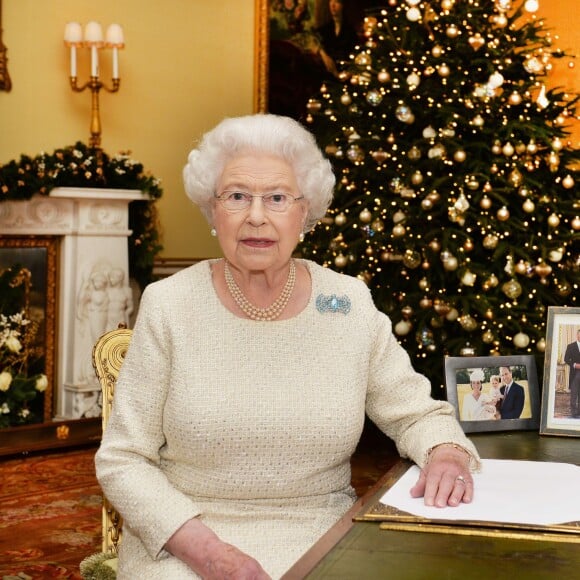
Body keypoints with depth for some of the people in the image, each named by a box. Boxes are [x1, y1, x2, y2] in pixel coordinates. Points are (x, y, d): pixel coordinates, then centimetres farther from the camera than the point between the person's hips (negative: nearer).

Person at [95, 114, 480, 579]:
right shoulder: (168, 306, -3)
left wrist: (446, 453, -12)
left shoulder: (350, 305, 1)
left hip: (322, 539, 2)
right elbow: (123, 461, -2)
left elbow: (417, 413, 11)